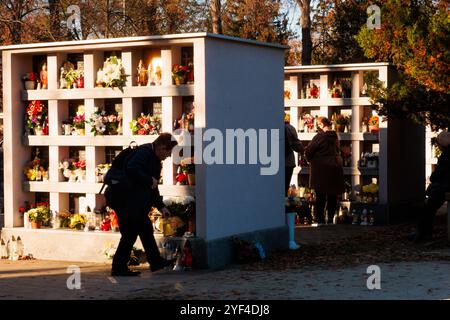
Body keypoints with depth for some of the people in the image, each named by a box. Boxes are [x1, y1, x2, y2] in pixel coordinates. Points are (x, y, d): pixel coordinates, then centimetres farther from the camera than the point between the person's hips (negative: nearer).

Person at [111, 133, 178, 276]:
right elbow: (131, 169, -30)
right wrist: (149, 180, -19)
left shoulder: (155, 161, 17)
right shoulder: (144, 152, -14)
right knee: (130, 233, -5)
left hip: (138, 204, 10)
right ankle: (119, 268, 3)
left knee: (146, 230, 14)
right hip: (127, 202, -10)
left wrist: (161, 207, 16)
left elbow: (153, 188, 22)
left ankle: (156, 262, 22)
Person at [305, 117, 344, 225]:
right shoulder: (335, 136, 8)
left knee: (320, 195, -1)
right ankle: (330, 219, 13)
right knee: (332, 195, 10)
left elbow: (308, 151, -13)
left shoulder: (320, 136, -13)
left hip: (321, 168, -6)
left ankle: (320, 220, -2)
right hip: (335, 167, 6)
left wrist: (310, 160, 5)